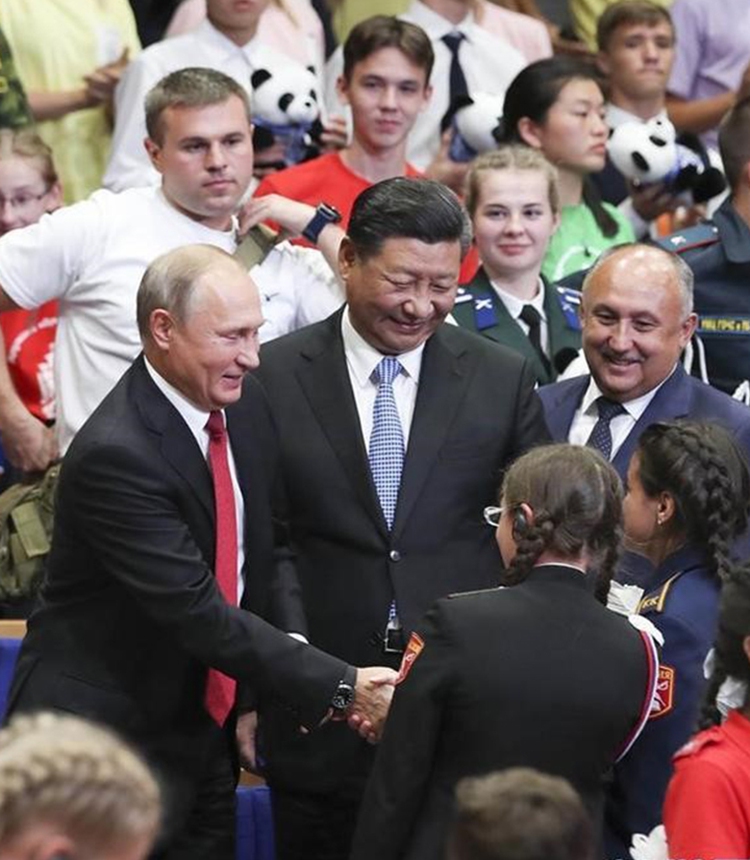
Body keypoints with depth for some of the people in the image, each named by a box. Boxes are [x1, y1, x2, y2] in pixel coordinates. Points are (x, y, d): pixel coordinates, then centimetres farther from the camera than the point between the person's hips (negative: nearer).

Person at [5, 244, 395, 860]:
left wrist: (257, 699, 8)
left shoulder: (247, 406, 2)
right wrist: (341, 689, -26)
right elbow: (200, 613, -26)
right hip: (105, 734, -8)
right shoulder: (115, 455, -24)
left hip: (202, 731, 8)